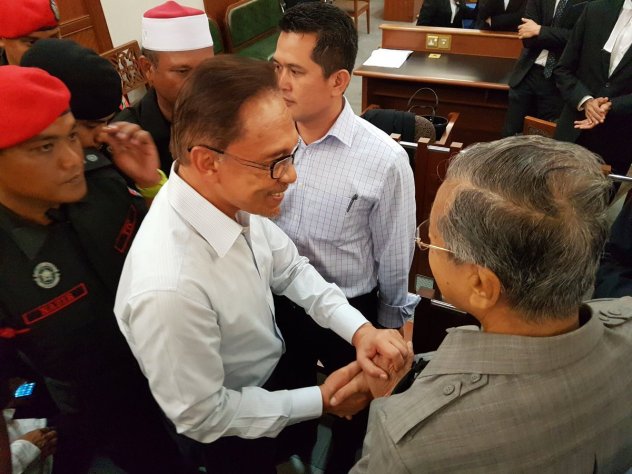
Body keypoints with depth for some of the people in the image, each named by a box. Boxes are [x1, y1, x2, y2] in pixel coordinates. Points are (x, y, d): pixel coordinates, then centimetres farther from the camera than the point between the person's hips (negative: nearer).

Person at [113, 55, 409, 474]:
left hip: (274, 364, 5)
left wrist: (360, 330, -18)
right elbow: (202, 417, -26)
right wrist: (321, 401, -19)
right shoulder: (169, 290, -41)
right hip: (233, 430, -5)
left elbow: (289, 268, -5)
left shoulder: (233, 197, -22)